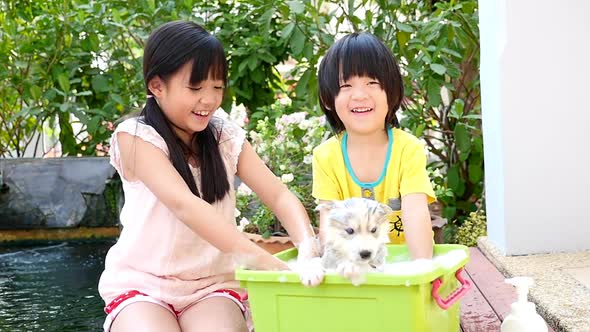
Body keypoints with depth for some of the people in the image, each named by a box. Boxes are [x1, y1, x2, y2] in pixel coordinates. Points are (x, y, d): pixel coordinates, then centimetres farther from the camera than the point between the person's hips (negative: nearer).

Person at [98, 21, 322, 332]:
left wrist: (308, 249, -27)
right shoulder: (135, 137, -11)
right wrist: (273, 264, -35)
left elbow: (279, 196, -4)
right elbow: (184, 205, -25)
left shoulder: (226, 138, 3)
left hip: (213, 285, 2)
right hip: (141, 284, -2)